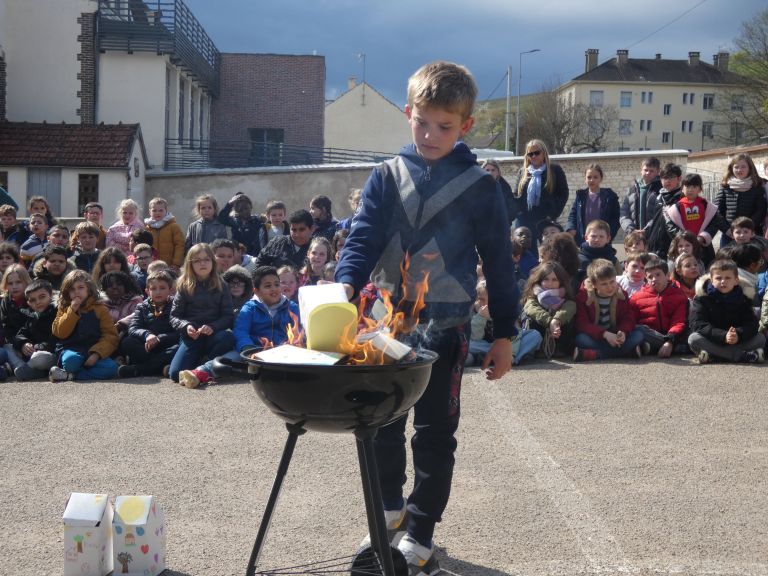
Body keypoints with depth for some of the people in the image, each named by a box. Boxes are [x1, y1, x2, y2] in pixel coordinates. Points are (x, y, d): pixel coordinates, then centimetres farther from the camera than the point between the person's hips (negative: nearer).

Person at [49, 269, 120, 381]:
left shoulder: (100, 309, 9)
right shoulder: (64, 309, 14)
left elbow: (110, 336, 1)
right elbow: (59, 333, 0)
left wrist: (96, 353, -16)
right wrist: (72, 311, -7)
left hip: (93, 352, 2)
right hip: (71, 350, -2)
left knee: (111, 367, -31)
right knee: (71, 360, -40)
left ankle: (69, 376, -23)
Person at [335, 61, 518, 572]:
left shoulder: (480, 187, -3)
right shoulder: (386, 177, 2)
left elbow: (498, 262, 0)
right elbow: (363, 239, -6)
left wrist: (505, 334, 0)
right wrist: (346, 286, -25)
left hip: (445, 327, -2)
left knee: (435, 434, 6)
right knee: (382, 422, 15)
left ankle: (420, 533, 19)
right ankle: (391, 503, 39)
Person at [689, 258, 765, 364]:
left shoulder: (743, 299, 2)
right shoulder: (702, 298, -5)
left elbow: (752, 323, -8)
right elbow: (698, 325, -18)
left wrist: (738, 335, -31)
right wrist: (723, 336, -32)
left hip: (737, 342, 2)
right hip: (712, 341, -2)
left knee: (761, 338, -18)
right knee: (693, 339, -32)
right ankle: (743, 355, -38)